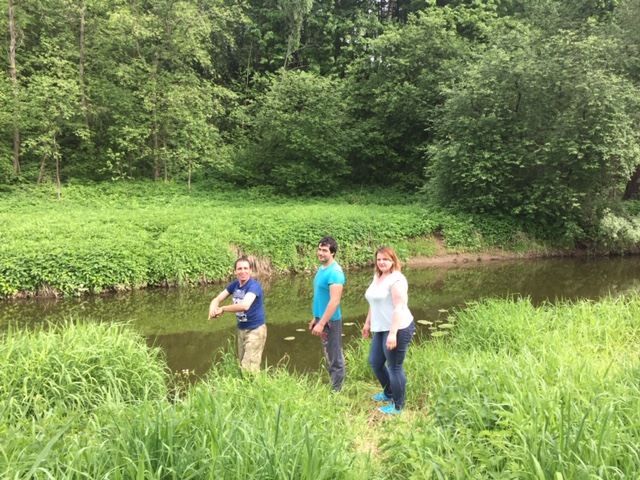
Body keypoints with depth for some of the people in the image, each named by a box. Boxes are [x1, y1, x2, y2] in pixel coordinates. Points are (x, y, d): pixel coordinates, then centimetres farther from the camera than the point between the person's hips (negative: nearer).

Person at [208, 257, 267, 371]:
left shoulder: (254, 285, -23)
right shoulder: (235, 284, 0)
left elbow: (244, 305, -40)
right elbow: (217, 299, 4)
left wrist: (222, 309, -25)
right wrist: (212, 310, -20)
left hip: (255, 329, -8)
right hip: (241, 329, 8)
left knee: (249, 367, -11)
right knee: (243, 364, 18)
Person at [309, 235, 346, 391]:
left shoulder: (335, 272, -20)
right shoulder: (322, 268, 9)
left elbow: (334, 301, -25)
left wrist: (321, 323, -24)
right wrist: (316, 317, 18)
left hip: (330, 321, -9)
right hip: (322, 318, 9)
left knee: (335, 358, 2)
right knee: (329, 356, 18)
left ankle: (336, 391, 11)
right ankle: (333, 386, 29)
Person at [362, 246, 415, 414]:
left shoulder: (396, 279, -17)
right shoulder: (377, 276, 12)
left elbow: (399, 307, -22)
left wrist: (393, 333, -26)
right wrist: (368, 323, 23)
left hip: (398, 330, -10)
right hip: (381, 329, 10)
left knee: (394, 367, 0)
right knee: (375, 362, 19)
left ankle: (398, 406, 15)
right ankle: (389, 393, 40)